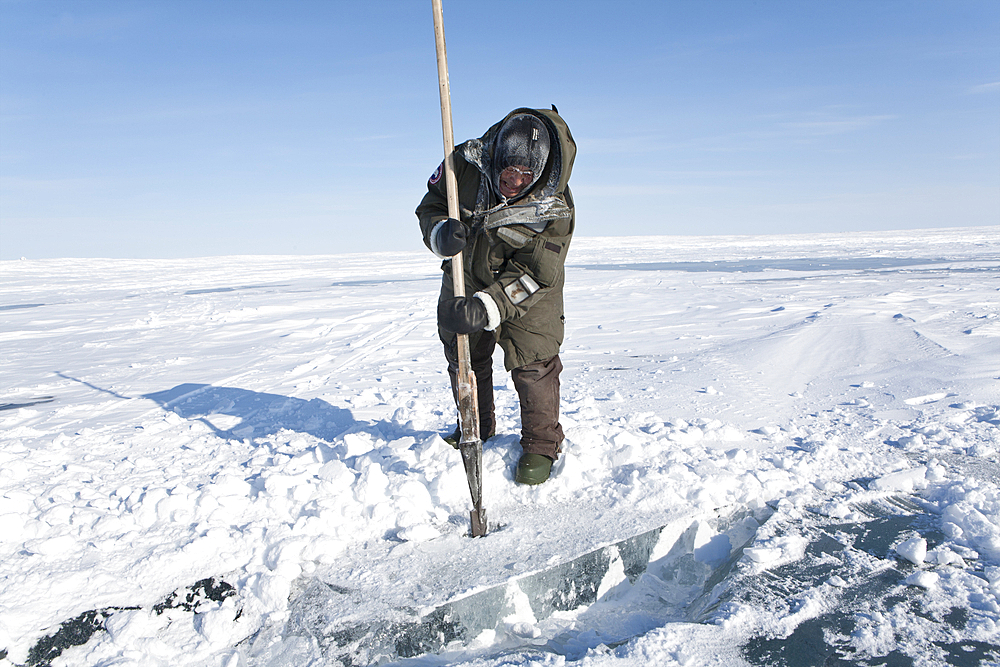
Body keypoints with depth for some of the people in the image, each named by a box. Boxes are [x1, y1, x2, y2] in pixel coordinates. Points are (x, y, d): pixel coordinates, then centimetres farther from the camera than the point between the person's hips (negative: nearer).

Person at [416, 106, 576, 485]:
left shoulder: (555, 208, -28)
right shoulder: (465, 165, -22)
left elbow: (531, 276, -30)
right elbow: (430, 205, -8)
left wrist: (487, 306, -43)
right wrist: (440, 233, -32)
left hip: (528, 295, -3)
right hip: (465, 279, 4)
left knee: (533, 362, -9)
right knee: (463, 358, 13)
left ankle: (541, 445, 13)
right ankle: (476, 429, 36)